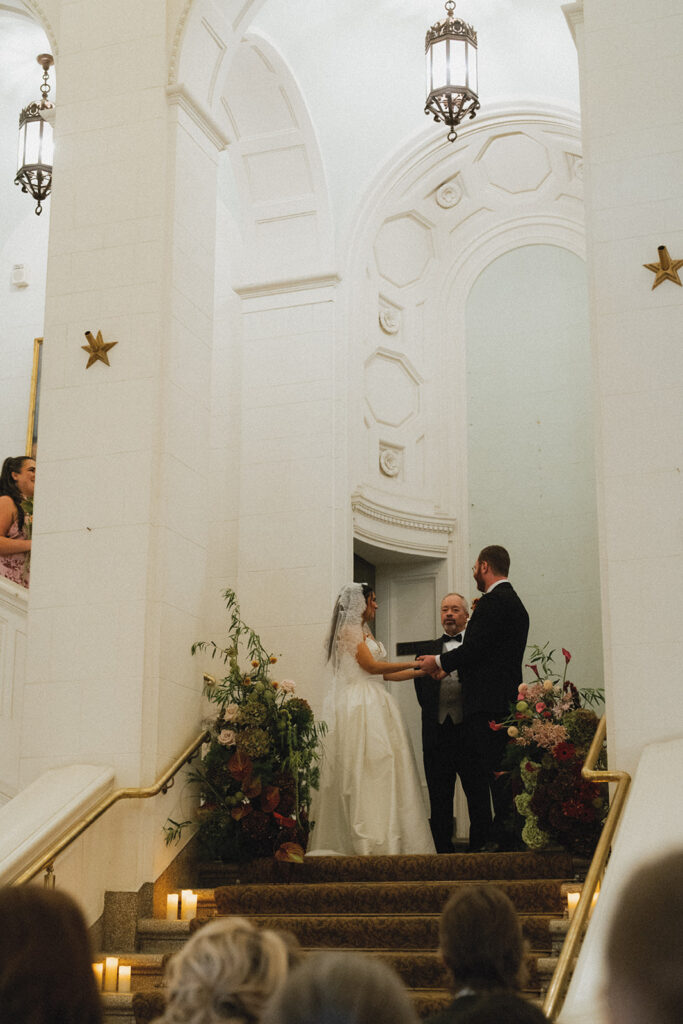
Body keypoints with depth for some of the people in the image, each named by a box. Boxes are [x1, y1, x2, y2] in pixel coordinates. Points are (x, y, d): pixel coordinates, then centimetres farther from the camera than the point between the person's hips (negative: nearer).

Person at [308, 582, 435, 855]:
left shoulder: (365, 631, 22)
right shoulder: (349, 630, -6)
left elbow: (381, 670, 19)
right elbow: (371, 666, -13)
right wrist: (412, 664, -6)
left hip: (374, 704, 9)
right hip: (358, 707, -9)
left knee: (381, 766, 3)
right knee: (363, 767, -12)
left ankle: (382, 837, 0)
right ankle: (365, 840, -13)